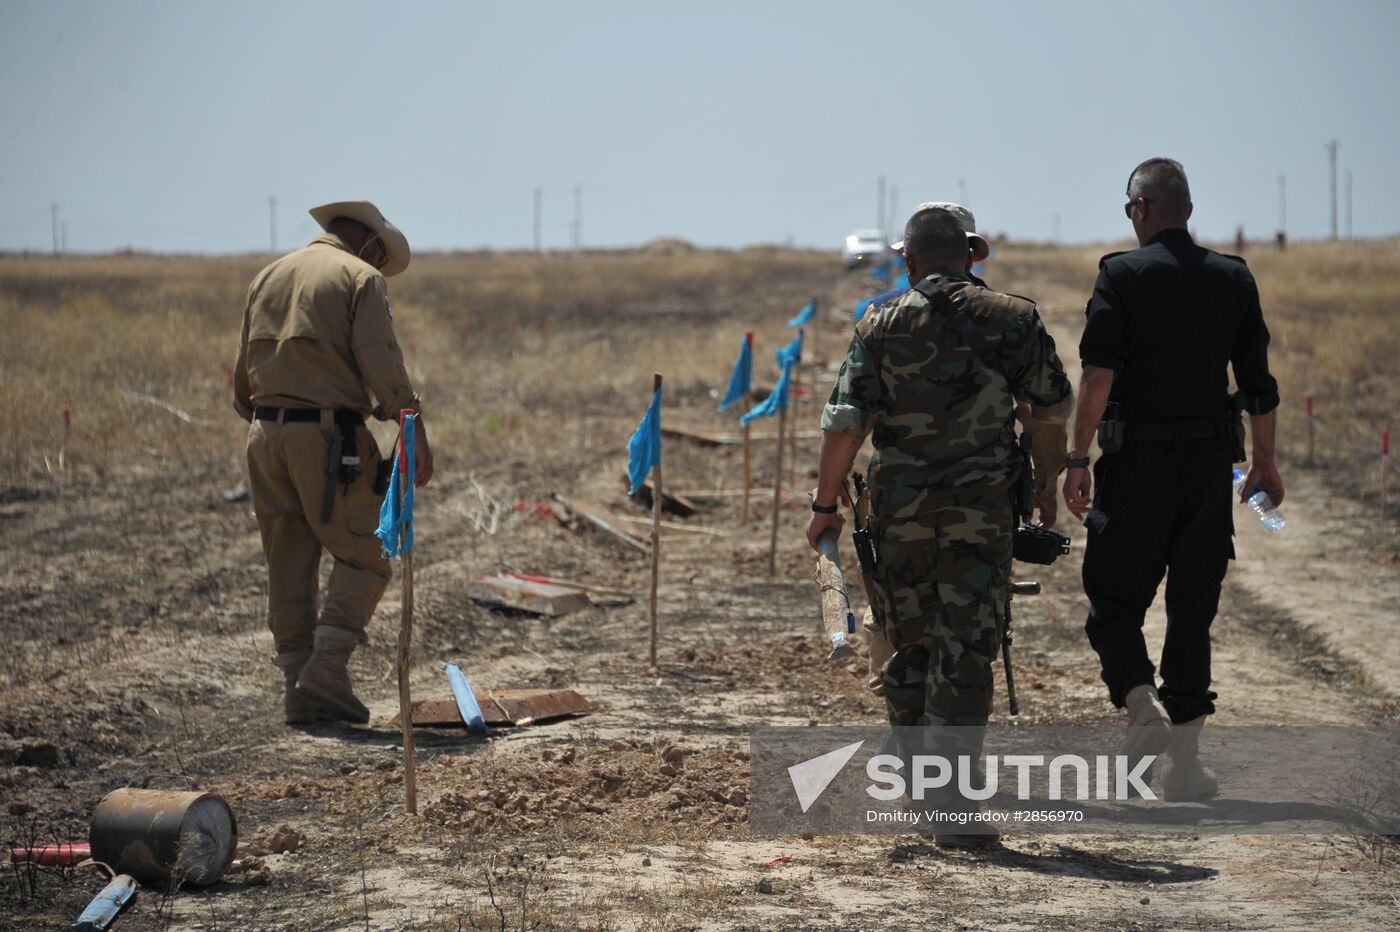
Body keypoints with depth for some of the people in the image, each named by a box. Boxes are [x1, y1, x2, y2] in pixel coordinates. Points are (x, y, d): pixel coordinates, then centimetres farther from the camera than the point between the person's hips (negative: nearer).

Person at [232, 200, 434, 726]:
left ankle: (300, 690, 11)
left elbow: (243, 371, 20)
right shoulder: (360, 277, -2)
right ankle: (325, 672, -10)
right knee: (364, 556, 2)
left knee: (288, 567, 10)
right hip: (329, 434, -7)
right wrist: (415, 434, -11)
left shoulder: (268, 277, 19)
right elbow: (382, 364, -12)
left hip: (266, 432, 7)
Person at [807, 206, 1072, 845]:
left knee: (909, 649, 15)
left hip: (900, 509, 1)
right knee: (965, 652, -2)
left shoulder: (880, 329, 0)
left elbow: (844, 423, -5)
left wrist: (825, 505, 3)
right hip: (981, 507, -1)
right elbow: (1057, 409, 9)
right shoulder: (1014, 320, 0)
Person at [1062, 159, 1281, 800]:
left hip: (1137, 459, -3)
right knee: (1193, 609, 9)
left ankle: (1143, 707, -17)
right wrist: (1265, 463, 20)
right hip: (1209, 461, 3)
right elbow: (1259, 385, 9)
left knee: (1113, 600, 8)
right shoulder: (1234, 279, 7)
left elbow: (1098, 373, -14)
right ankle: (1183, 763, 10)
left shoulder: (1122, 273, -4)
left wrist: (1078, 459, -12)